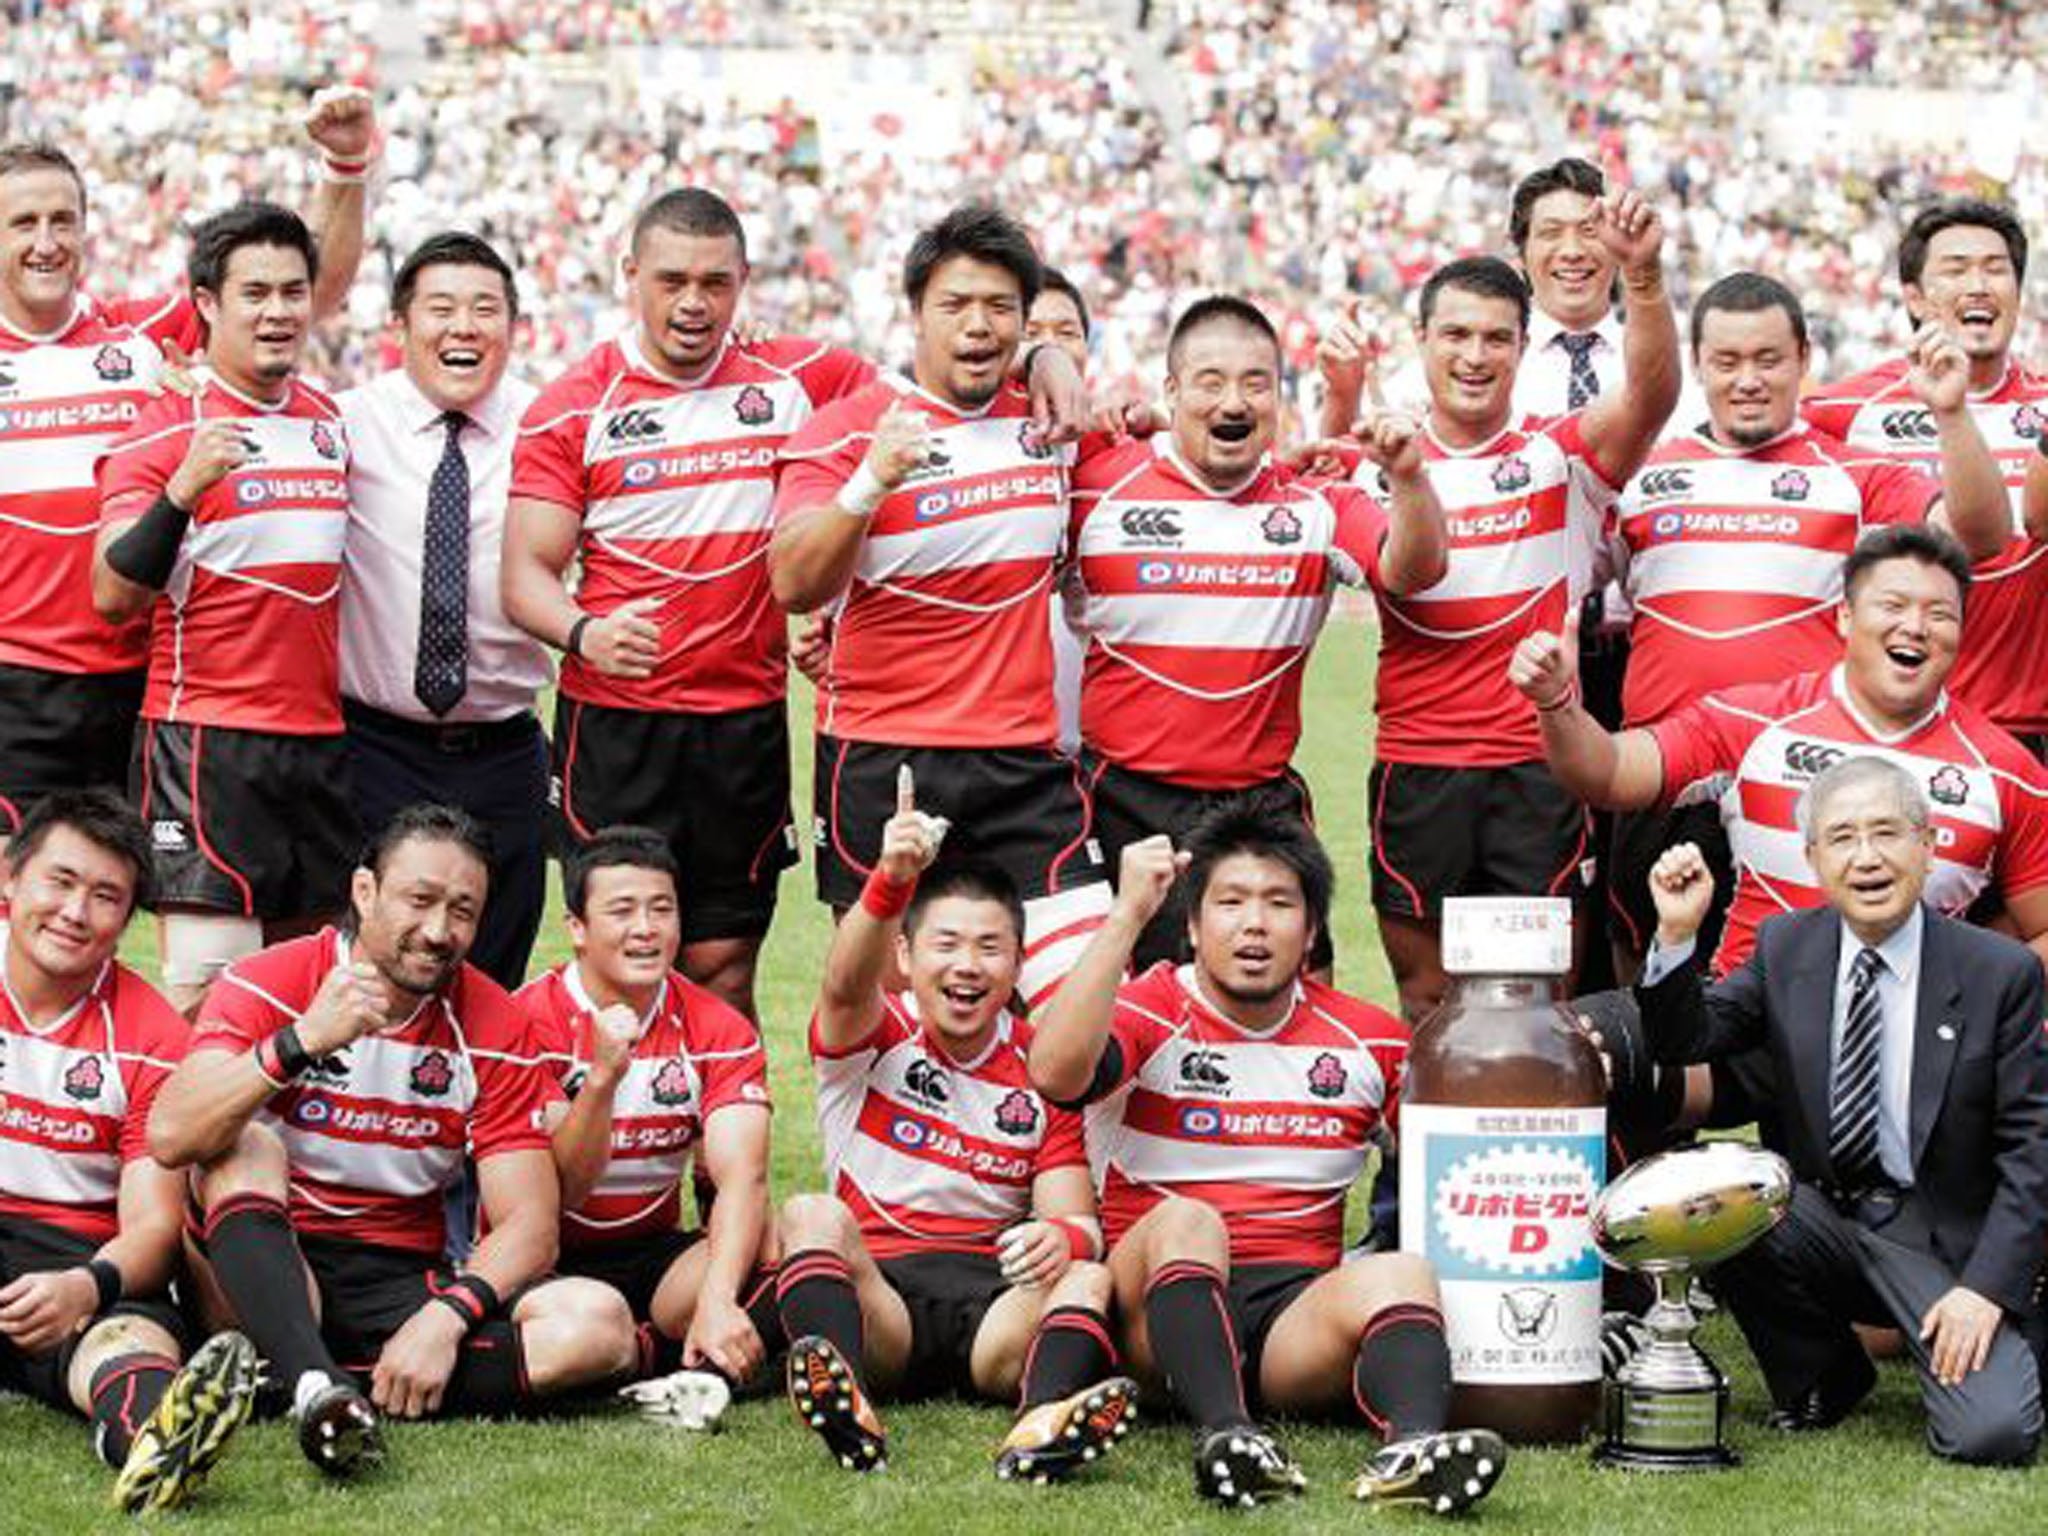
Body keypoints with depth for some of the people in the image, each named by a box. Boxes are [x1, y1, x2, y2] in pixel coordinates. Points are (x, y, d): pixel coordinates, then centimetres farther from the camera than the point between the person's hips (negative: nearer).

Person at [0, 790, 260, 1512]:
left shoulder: (150, 1037, 5)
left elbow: (153, 1222, -1)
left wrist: (85, 1287, -25)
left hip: (82, 1253, 0)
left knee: (136, 1329, -36)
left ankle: (145, 1428, -70)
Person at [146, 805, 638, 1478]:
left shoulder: (494, 1031, 1)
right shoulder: (266, 985, -6)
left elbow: (528, 1222, -5)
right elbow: (169, 1137, -21)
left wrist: (446, 1317, -23)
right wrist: (303, 1042, -31)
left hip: (407, 1284, 2)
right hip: (269, 1272, -2)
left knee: (599, 1324, -21)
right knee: (245, 1147, -31)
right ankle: (317, 1387, -49)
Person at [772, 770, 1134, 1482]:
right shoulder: (874, 1036, 6)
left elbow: (1076, 1217, 4)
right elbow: (846, 984, -19)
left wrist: (1066, 1237, -24)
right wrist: (890, 882, -40)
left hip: (996, 1298, 2)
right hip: (876, 1286, -2)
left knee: (1088, 1275, -26)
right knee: (811, 1214, -28)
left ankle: (1043, 1422, -58)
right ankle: (849, 1408, -55)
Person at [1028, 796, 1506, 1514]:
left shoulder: (1370, 1040, 14)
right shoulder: (1150, 1013, 3)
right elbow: (1056, 1073, -18)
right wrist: (1128, 913, -19)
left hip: (1300, 1310, 2)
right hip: (1159, 1310, -2)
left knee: (1399, 1273, -26)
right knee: (1187, 1219, -32)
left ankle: (1410, 1445, -55)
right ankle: (1224, 1433, -52)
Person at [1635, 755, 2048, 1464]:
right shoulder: (1785, 947, 4)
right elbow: (1685, 1042, 2)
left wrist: (1987, 1287, -16)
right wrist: (1677, 936, -15)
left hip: (1942, 1239, -4)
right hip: (1818, 1215, 4)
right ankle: (1822, 1379, 0)